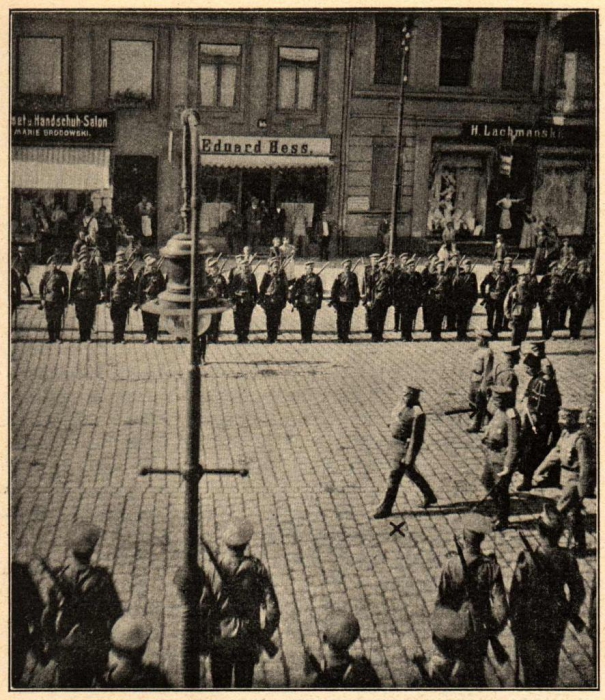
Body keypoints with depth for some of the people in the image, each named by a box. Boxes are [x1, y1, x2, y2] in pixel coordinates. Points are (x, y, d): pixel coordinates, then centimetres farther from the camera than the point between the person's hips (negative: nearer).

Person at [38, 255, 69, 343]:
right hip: (48, 300, 1)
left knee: (58, 320, 2)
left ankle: (57, 337, 12)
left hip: (59, 300, -1)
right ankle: (51, 338, 11)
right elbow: (41, 287, 7)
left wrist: (66, 300, 3)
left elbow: (66, 288, 7)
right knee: (49, 320, 4)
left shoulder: (62, 274, 3)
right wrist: (42, 299, 0)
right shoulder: (46, 274, 3)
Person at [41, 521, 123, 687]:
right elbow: (116, 613, -14)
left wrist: (50, 643, 5)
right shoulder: (101, 579, -24)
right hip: (95, 647, -1)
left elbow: (48, 616, -11)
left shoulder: (59, 578, -20)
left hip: (66, 647, 1)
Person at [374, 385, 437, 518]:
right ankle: (429, 496, 41)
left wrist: (409, 458, -21)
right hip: (395, 443, 9)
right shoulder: (403, 403, 0)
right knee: (410, 472, 23)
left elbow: (417, 438, -23)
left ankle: (386, 508, 15)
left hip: (406, 446, -9)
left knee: (394, 477, 0)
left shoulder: (418, 414, -26)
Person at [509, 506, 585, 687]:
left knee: (529, 660, 17)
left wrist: (514, 619, -4)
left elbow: (516, 592, -18)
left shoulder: (526, 557, -26)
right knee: (551, 660, 24)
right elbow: (578, 592, -6)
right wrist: (572, 614, 10)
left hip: (530, 620, -3)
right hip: (556, 621, 3)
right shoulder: (567, 558, -17)